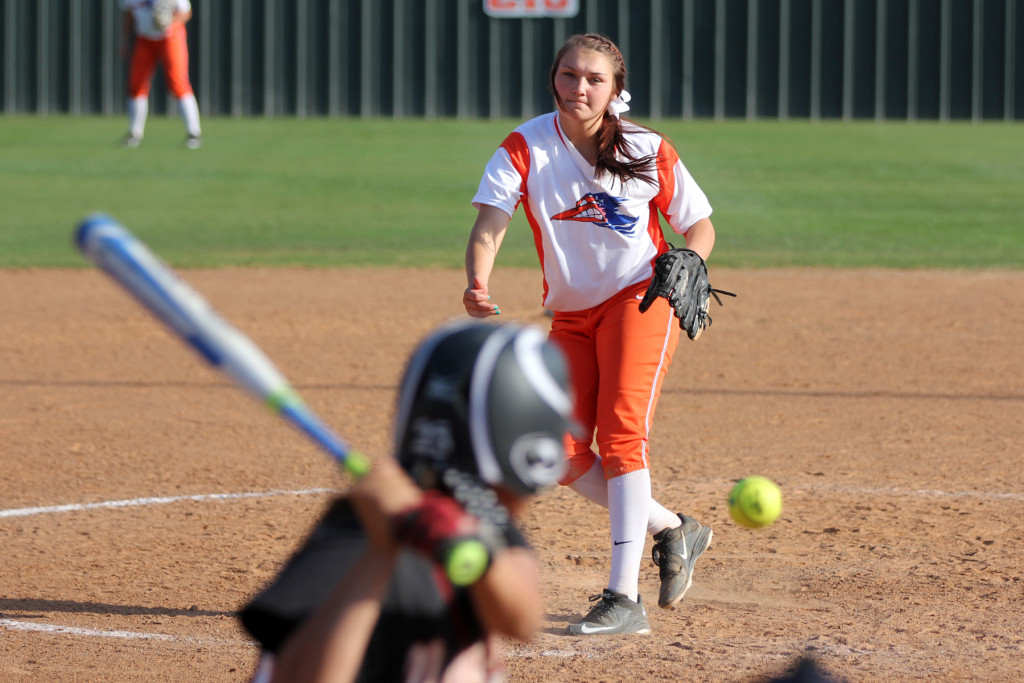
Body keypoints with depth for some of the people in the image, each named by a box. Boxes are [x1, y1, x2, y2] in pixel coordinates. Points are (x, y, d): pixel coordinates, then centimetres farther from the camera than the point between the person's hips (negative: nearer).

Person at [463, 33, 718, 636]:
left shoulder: (648, 151, -8)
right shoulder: (525, 149, -8)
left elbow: (700, 226, 3)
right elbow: (490, 224, -21)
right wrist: (478, 283, -42)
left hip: (640, 296, -4)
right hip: (571, 312, 4)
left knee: (620, 431, -20)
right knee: (563, 453, -2)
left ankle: (625, 597, -24)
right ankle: (671, 530, 22)